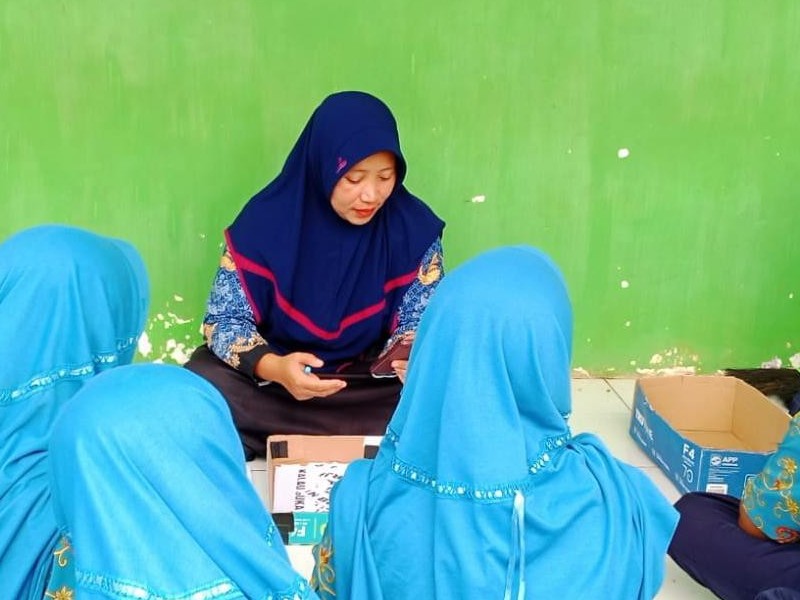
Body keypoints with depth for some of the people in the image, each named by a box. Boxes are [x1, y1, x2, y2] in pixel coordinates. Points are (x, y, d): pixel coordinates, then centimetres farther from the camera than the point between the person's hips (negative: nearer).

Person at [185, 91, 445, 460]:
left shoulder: (413, 228, -11)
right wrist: (274, 367, -33)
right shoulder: (267, 221, -15)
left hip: (372, 383, 1)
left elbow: (419, 322, -4)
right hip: (271, 378, 0)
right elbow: (224, 319, -12)